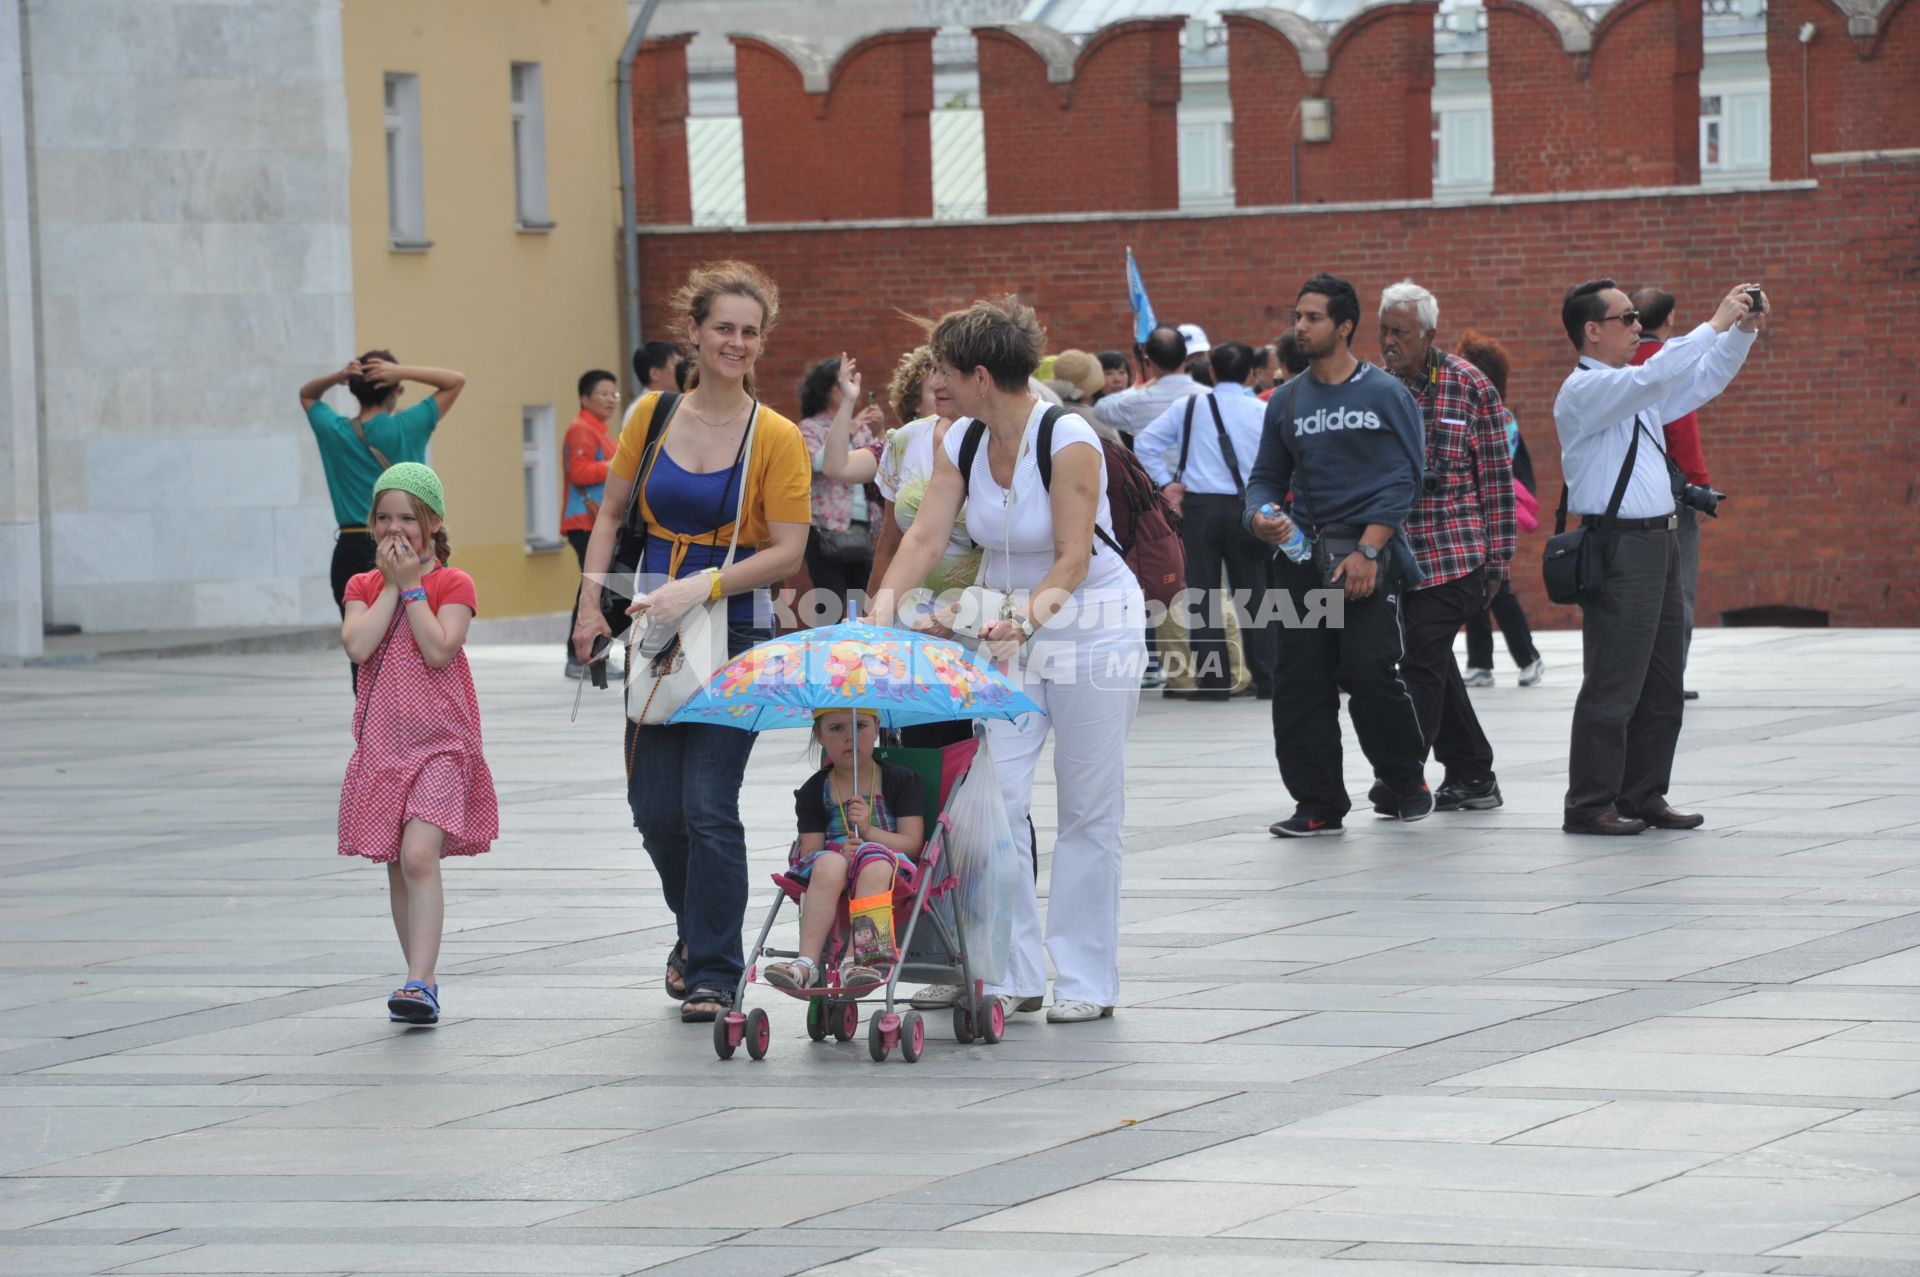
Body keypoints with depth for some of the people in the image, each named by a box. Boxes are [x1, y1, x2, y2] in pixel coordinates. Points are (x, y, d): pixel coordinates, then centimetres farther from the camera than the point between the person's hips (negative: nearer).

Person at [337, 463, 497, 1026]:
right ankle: (422, 981, 19)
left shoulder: (453, 584, -1)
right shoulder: (364, 587, 9)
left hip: (440, 742, -5)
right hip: (382, 743, 5)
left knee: (419, 855, -19)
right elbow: (357, 646, -10)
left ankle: (419, 984, -25)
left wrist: (412, 585, -12)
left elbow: (439, 650, -17)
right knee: (398, 867, 8)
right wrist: (391, 585, -8)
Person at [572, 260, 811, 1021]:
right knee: (654, 808, 6)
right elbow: (611, 514, 14)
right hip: (654, 635, 4)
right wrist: (591, 603, 3)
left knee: (710, 806, -11)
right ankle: (696, 933, 33)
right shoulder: (653, 416, 5)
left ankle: (714, 974, -2)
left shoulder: (776, 437, -6)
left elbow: (788, 551, -10)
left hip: (735, 638, -4)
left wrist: (701, 587, -19)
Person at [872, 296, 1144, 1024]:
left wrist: (1027, 617, -37)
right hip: (1008, 632, 6)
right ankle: (1012, 974, 2)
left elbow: (1073, 559, -24)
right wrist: (886, 599, -26)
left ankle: (1086, 981, 9)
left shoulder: (1067, 441, -22)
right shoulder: (962, 444, -3)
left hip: (1091, 629, -6)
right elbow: (927, 535, -10)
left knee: (1087, 811, 1)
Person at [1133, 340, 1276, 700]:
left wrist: (1165, 483, 5)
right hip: (1247, 508, 0)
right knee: (1254, 593, 7)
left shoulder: (1189, 408, 3)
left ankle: (1211, 680, -1)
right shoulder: (1263, 412, 0)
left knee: (1203, 593, 4)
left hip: (1199, 506, 0)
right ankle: (1266, 680, 6)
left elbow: (1145, 443, 2)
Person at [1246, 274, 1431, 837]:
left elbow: (1404, 478, -5)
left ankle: (1407, 782, 10)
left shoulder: (1386, 394, 0)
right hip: (1303, 555, 5)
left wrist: (1368, 549, -15)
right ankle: (1319, 804, 6)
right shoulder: (1287, 400, 13)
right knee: (1299, 681, -2)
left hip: (1371, 555, -5)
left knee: (1370, 674, -12)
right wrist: (1261, 517, -6)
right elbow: (1266, 476, 18)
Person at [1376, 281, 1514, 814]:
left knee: (1422, 664, -11)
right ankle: (1473, 776, 21)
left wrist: (1498, 559, -4)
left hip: (1455, 551, -5)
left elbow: (1497, 477, -1)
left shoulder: (1471, 386, -4)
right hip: (1395, 549, 5)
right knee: (1434, 667, 11)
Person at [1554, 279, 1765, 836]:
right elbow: (1656, 376, -26)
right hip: (1618, 549, -9)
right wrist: (1715, 324, -22)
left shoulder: (1635, 388, 17)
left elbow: (1703, 382, 24)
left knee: (1662, 684, 11)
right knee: (1613, 684, -8)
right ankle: (1590, 806, -4)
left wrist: (1744, 330, 9)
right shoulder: (1584, 390, -11)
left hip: (1657, 542, 9)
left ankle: (1644, 797, 18)